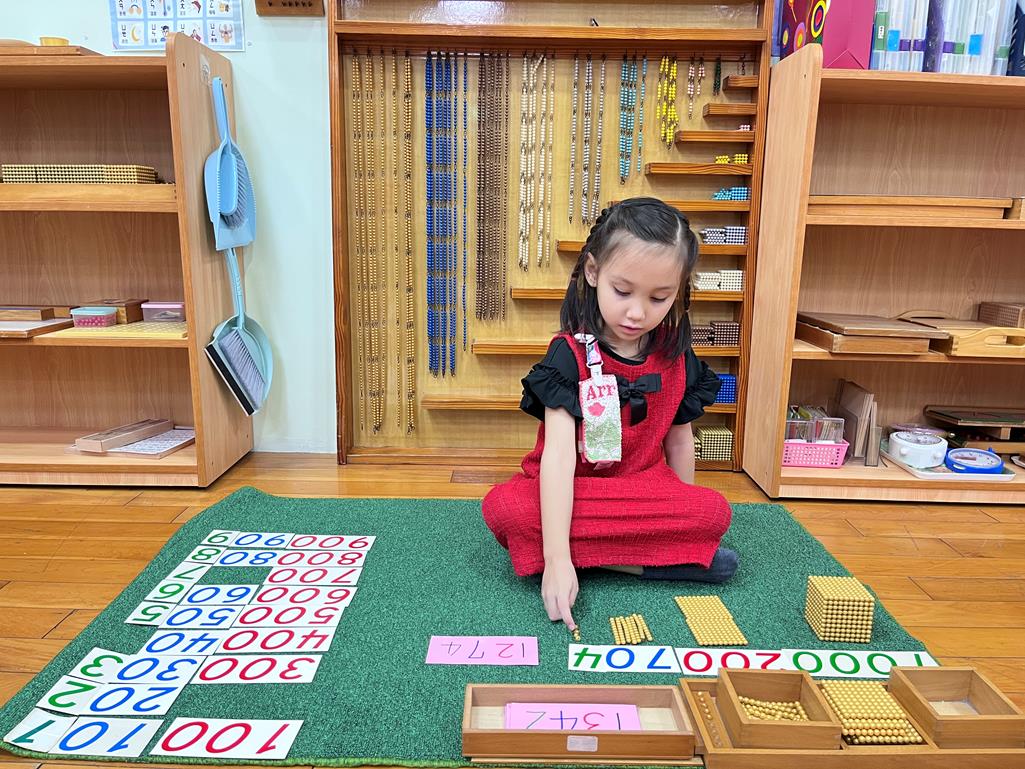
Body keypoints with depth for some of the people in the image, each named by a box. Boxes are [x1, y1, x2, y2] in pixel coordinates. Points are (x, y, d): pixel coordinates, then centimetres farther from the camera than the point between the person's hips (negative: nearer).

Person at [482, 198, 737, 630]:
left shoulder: (676, 359, -4)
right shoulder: (570, 355, -18)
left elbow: (678, 439, 8)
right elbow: (558, 451, -29)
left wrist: (683, 520, 14)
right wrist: (557, 557, -37)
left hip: (644, 491, 2)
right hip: (567, 494, -1)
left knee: (714, 512, -24)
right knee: (502, 507, -32)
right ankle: (651, 561, -24)